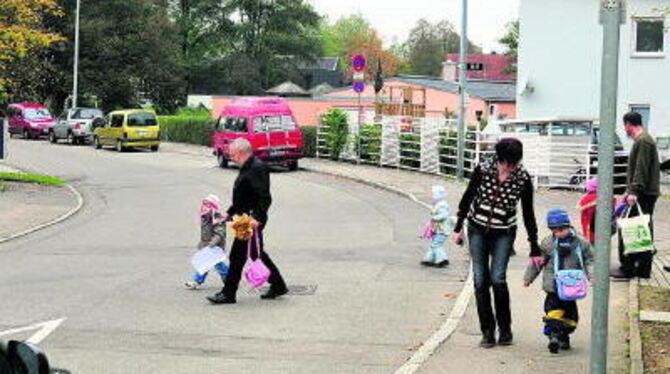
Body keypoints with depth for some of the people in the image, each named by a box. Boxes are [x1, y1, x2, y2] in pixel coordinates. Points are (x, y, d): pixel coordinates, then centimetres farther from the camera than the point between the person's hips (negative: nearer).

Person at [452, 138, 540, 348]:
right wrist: (458, 228, 5)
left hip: (504, 233, -1)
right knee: (480, 281, -1)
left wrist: (534, 248, 0)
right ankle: (487, 331, 8)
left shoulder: (523, 179, -11)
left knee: (497, 279, -13)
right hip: (477, 230, 1)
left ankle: (505, 329, 5)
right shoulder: (483, 170, -11)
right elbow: (467, 198, 3)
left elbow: (528, 214, -3)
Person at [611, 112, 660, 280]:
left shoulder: (643, 141, -13)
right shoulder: (643, 140, 20)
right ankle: (643, 269, 15)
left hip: (643, 195, -10)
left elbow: (641, 170, -21)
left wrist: (634, 192, -25)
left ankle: (627, 268, -5)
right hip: (646, 194, 10)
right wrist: (630, 190, 26)